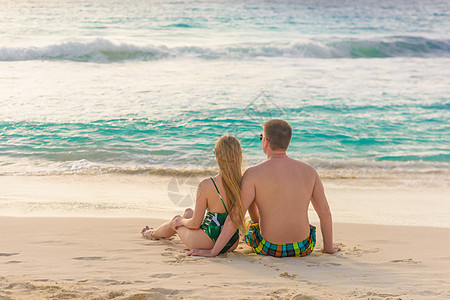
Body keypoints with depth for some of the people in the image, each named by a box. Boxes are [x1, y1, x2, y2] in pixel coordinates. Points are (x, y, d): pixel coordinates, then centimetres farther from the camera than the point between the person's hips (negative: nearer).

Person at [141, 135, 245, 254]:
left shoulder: (206, 185, -22)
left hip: (208, 244, -5)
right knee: (188, 212, 31)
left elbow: (195, 223, -14)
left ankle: (153, 233, 62)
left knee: (176, 220, 28)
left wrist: (182, 221, 10)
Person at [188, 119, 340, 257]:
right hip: (304, 248, 3)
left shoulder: (253, 174, -15)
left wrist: (213, 251, -9)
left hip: (269, 248, -2)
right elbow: (325, 212, 0)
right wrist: (328, 247, 14)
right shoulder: (309, 171, -5)